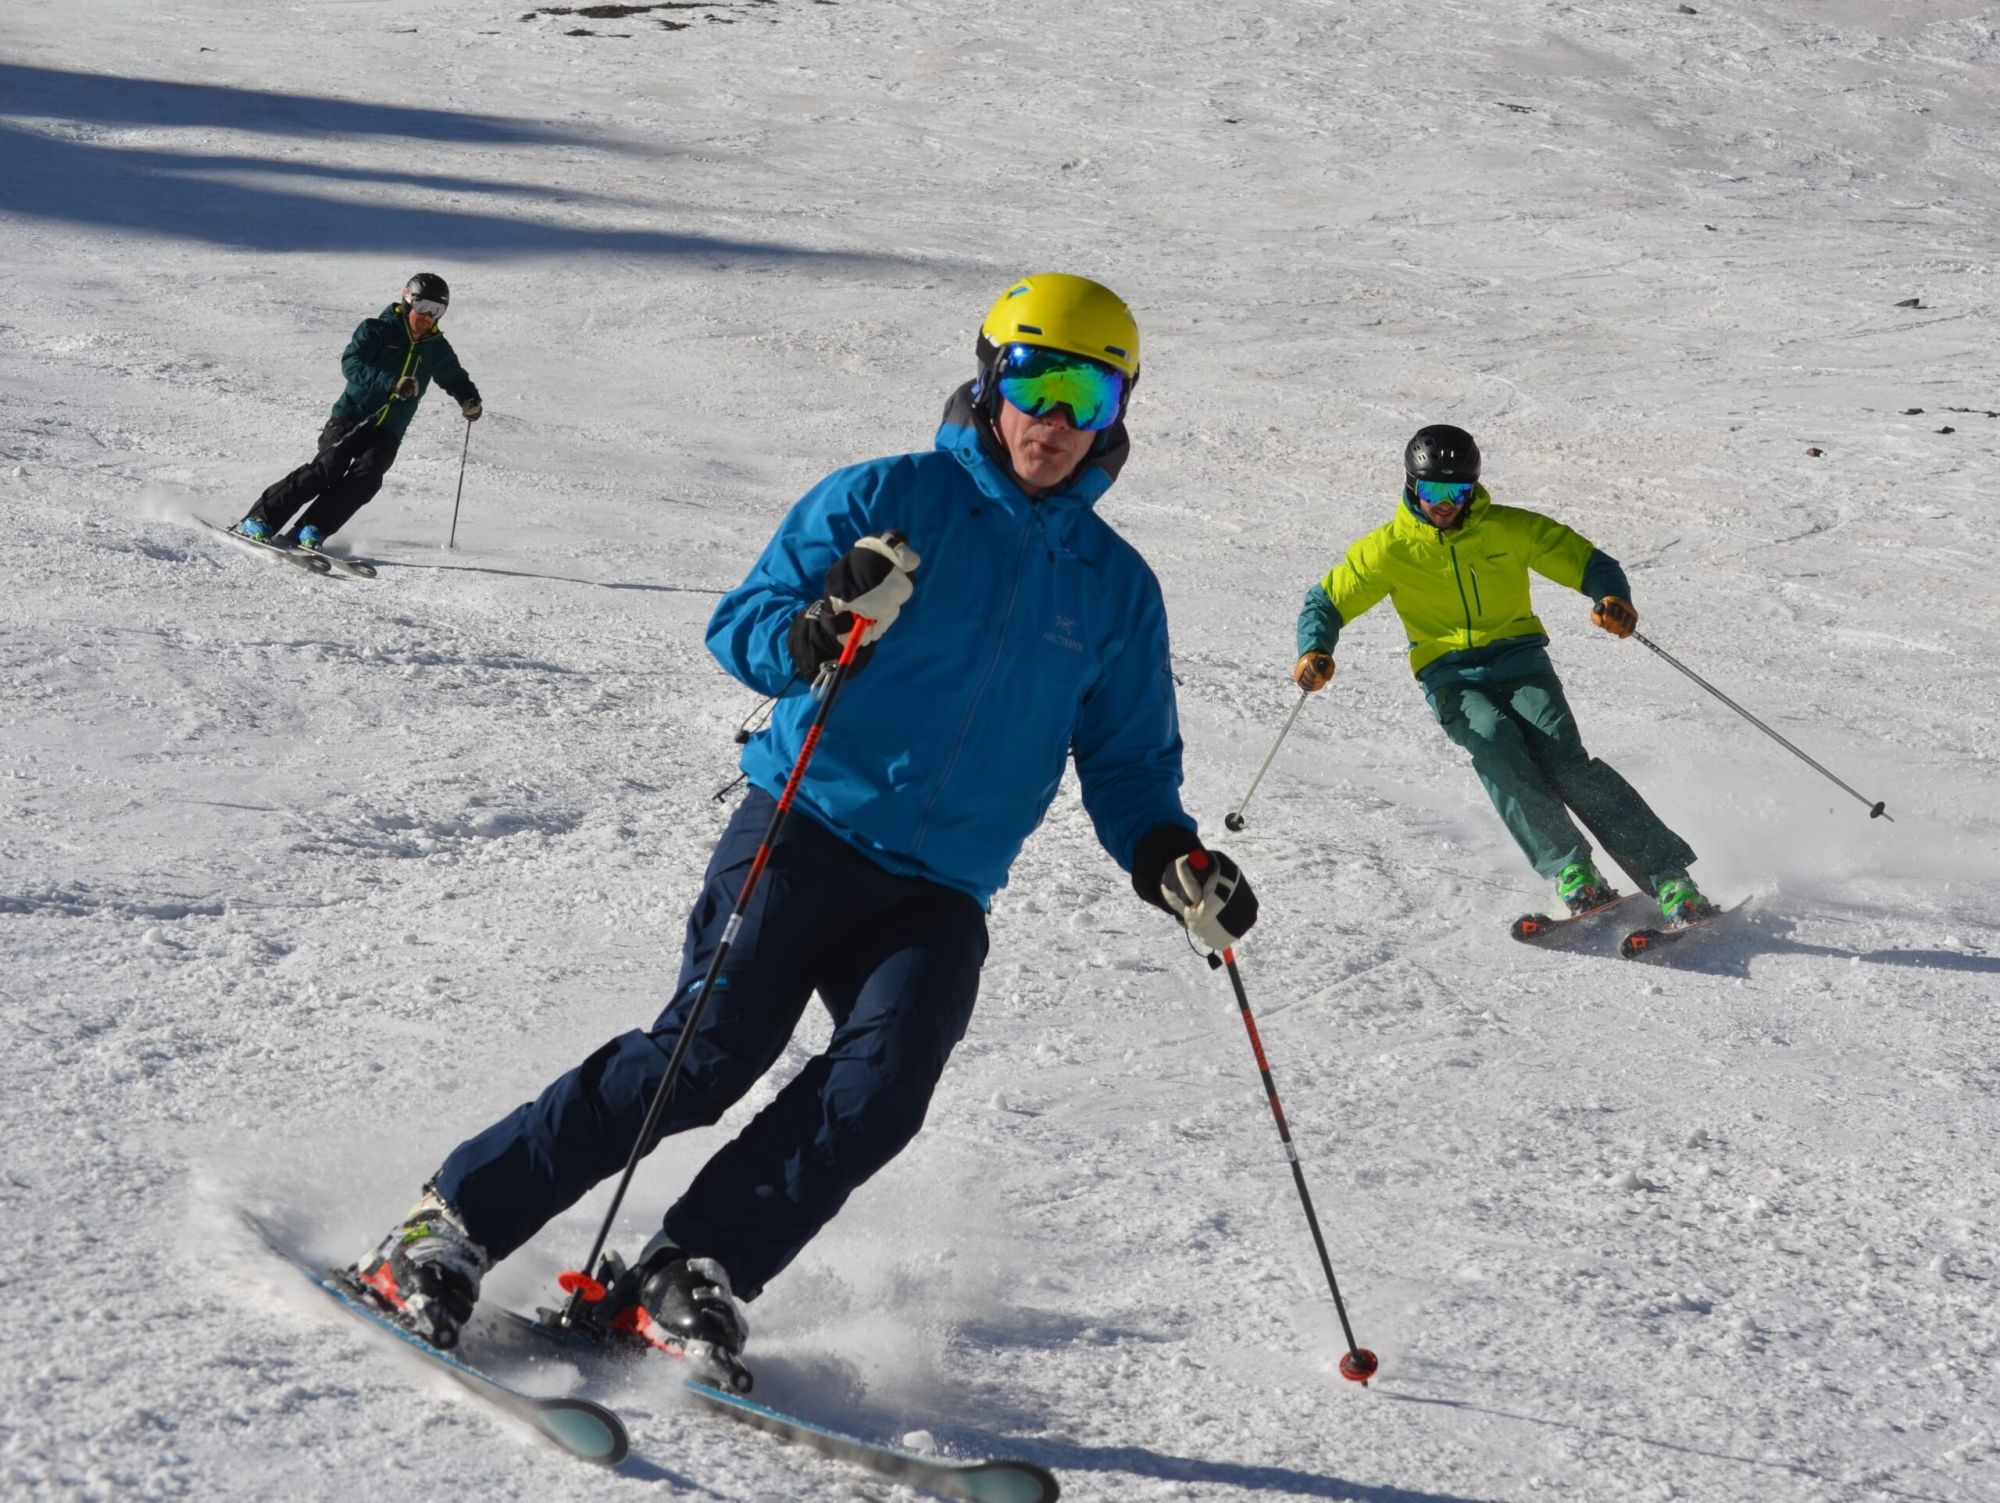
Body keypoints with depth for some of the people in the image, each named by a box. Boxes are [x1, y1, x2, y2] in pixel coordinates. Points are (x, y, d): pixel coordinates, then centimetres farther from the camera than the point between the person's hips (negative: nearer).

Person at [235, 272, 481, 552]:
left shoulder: (437, 349, 11)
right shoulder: (377, 330, -4)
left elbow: (454, 378, 30)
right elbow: (351, 363, -19)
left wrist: (470, 400, 10)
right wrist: (392, 384, -31)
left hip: (388, 433, 4)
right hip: (351, 417, -4)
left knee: (365, 478, -23)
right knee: (329, 469, -22)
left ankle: (311, 532, -25)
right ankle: (259, 520, -19)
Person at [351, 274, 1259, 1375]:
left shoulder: (1116, 588, 12)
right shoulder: (887, 500, 1)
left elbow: (1129, 766, 19)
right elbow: (737, 630, -2)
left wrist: (1171, 859, -1)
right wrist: (817, 633, -24)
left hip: (939, 895, 4)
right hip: (807, 831, -3)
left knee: (880, 1090, -20)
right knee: (706, 1055, -15)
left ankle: (688, 1282, -15)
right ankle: (449, 1227, -7)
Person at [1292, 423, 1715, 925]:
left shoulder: (1510, 528, 1)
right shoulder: (1390, 548, 2)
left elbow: (1588, 562, 4)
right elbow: (1326, 601, 8)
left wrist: (1613, 599, -18)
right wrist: (1315, 650, -13)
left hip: (1519, 661, 0)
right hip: (1452, 677, 0)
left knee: (1562, 758, -24)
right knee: (1493, 741, -33)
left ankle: (1669, 877, -25)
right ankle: (1569, 870, -37)